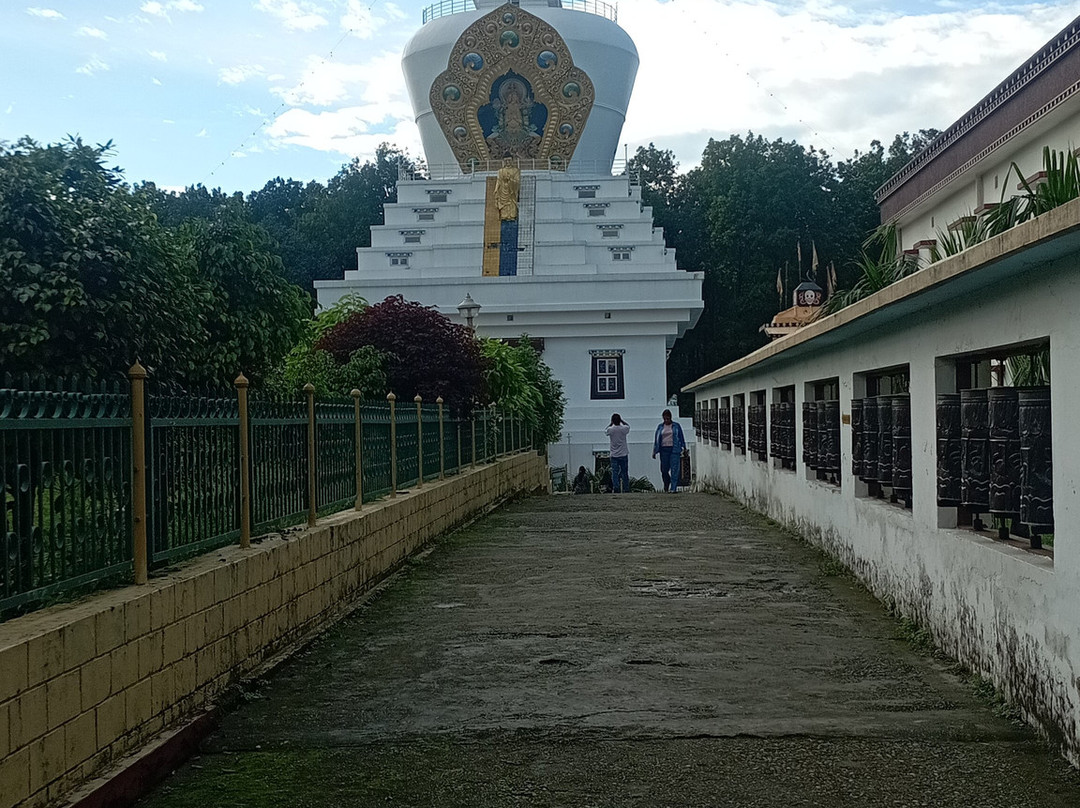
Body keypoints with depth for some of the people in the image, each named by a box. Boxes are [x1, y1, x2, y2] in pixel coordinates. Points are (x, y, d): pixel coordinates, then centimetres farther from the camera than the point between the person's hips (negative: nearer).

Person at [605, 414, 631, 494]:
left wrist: (611, 423, 15)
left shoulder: (610, 430, -8)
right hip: (623, 455, 1)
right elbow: (628, 426, 16)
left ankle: (615, 487, -19)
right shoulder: (623, 429, -7)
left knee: (615, 472, -3)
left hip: (614, 455, -1)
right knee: (624, 473, 8)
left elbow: (605, 431, 15)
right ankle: (626, 489, 11)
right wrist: (621, 421, 12)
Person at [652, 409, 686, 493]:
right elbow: (656, 439, 13)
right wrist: (654, 451, 10)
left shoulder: (676, 426, 6)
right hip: (664, 450, 2)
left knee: (674, 469, -9)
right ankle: (666, 488, 22)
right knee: (664, 469, 3)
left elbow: (681, 438, 10)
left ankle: (673, 488, -10)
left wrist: (684, 448, 7)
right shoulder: (660, 427, 11)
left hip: (674, 449, -2)